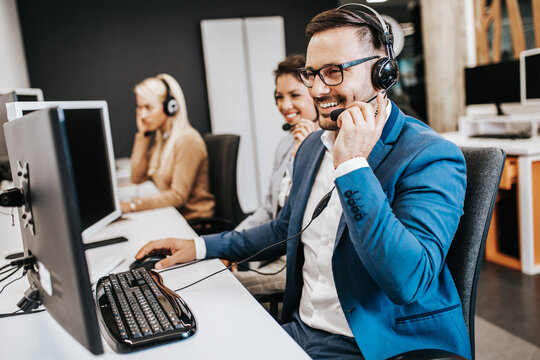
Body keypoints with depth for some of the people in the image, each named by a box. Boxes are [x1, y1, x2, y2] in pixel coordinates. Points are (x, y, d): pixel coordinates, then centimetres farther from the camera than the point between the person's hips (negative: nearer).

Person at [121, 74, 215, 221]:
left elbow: (178, 196, -21)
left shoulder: (187, 140, -17)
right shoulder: (160, 138, 11)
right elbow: (137, 178, 9)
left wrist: (132, 205, -26)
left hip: (193, 219, -8)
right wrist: (143, 134, 5)